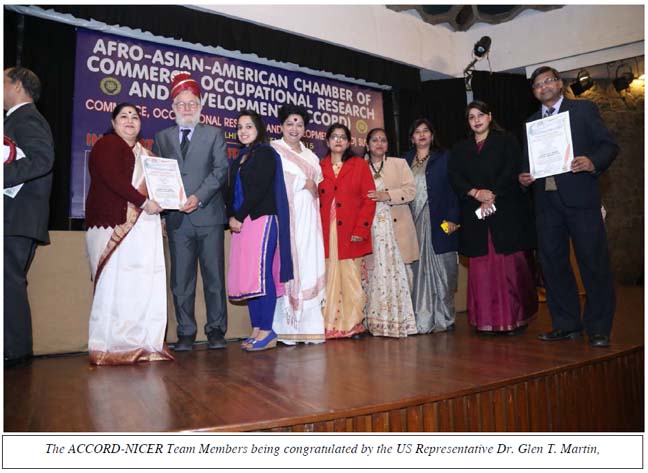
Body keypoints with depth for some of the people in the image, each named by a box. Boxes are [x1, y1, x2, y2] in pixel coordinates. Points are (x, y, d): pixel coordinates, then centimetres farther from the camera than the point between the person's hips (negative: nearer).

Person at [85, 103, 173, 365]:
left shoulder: (143, 152, 25)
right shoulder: (107, 144, 2)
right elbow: (112, 178, -13)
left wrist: (157, 212, 8)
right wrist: (144, 202, -15)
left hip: (142, 226, 7)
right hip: (116, 225, -7)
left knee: (144, 285, 1)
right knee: (118, 284, -8)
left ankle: (141, 343, 5)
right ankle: (113, 347, -1)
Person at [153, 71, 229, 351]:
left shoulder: (214, 134, 9)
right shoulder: (162, 137, 16)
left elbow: (221, 170, -2)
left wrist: (199, 197, -15)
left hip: (208, 215, -2)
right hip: (177, 218, 2)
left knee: (214, 275, 2)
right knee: (181, 279, 4)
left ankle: (216, 330, 12)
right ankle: (185, 333, 13)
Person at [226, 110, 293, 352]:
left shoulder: (265, 153, -1)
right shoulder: (240, 157, 22)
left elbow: (259, 189, -11)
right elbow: (232, 190, 20)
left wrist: (239, 217, -11)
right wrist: (231, 217, 5)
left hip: (261, 220, -8)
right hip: (240, 222, 8)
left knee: (261, 273, -11)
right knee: (247, 275, 5)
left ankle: (267, 332, -6)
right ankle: (256, 329, 11)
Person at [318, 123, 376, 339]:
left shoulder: (359, 165, 8)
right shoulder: (319, 167, 12)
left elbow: (368, 199, 1)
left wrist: (360, 230, -9)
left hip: (351, 233, -1)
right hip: (326, 234, 1)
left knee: (352, 278, 0)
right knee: (329, 279, 1)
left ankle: (354, 324, 11)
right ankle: (330, 326, 8)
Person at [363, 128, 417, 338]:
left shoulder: (399, 163, 14)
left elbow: (410, 190, 3)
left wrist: (388, 195, -10)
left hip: (396, 226, 0)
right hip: (371, 227, 1)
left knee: (396, 271, -5)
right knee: (374, 272, -4)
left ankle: (400, 321, 3)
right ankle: (377, 322, 3)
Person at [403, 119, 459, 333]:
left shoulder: (444, 157, 5)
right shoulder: (405, 161, 14)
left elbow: (453, 188, -1)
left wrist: (452, 218, -11)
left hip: (439, 222, -2)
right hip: (414, 223, 3)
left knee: (441, 269, 0)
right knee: (418, 269, 2)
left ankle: (443, 318, 9)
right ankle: (422, 320, 8)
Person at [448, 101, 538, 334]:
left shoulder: (506, 141, 9)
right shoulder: (460, 148, 18)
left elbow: (510, 172, -3)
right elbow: (454, 177, 6)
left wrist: (492, 196, -14)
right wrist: (475, 192, -10)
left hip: (507, 212, -3)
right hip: (475, 215, 3)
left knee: (511, 266, -4)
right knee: (480, 269, -1)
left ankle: (514, 318, 4)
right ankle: (487, 320, 4)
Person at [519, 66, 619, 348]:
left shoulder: (584, 110, 8)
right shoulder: (531, 122, 19)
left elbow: (609, 145, 2)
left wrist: (594, 162, -18)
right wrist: (523, 177, -4)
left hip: (580, 198, -4)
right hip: (546, 201, 4)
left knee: (594, 263, -3)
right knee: (552, 263, 5)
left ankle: (599, 329, 8)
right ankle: (566, 324, 16)